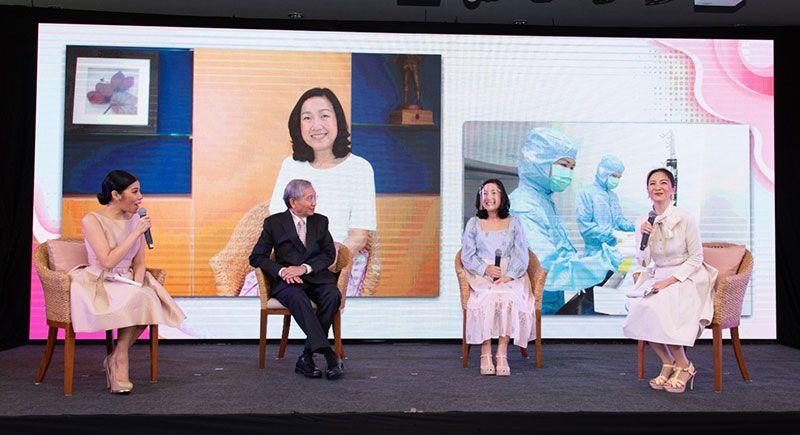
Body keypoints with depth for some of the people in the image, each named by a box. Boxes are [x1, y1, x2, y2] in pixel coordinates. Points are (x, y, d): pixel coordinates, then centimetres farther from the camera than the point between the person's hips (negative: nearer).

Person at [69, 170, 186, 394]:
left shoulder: (135, 220, 7)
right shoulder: (92, 220, -10)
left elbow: (139, 264, 9)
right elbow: (108, 261, -22)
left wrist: (137, 286, -10)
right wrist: (136, 233, -20)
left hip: (127, 284, 5)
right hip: (99, 284, -5)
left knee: (149, 301, -28)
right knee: (136, 301, -33)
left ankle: (115, 359, -12)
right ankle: (120, 361, -14)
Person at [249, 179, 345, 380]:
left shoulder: (320, 221, 14)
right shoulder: (274, 223, 6)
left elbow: (329, 254, 6)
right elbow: (256, 257, 3)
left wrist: (304, 268, -11)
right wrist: (282, 271, -14)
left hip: (316, 276, 3)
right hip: (287, 280, -2)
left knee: (333, 295, -30)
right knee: (299, 299, -37)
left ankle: (307, 358, -25)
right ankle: (330, 355, -42)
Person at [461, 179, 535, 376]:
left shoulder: (513, 223, 14)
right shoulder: (473, 223, 14)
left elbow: (521, 256, 5)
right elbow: (467, 256, 7)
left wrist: (508, 276, -13)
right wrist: (485, 269, -13)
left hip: (511, 276, 0)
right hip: (482, 277, 0)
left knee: (509, 299, -33)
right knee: (487, 299, -33)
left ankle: (502, 353, -32)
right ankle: (485, 353, -31)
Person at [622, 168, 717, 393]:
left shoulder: (685, 219, -10)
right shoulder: (642, 222, 3)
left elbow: (696, 258, -7)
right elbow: (643, 262, 4)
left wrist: (670, 280, -15)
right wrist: (644, 237, -14)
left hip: (685, 279, -4)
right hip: (658, 278, 5)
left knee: (657, 309, -31)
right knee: (639, 308, -25)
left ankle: (684, 366, -9)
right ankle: (668, 364, -7)